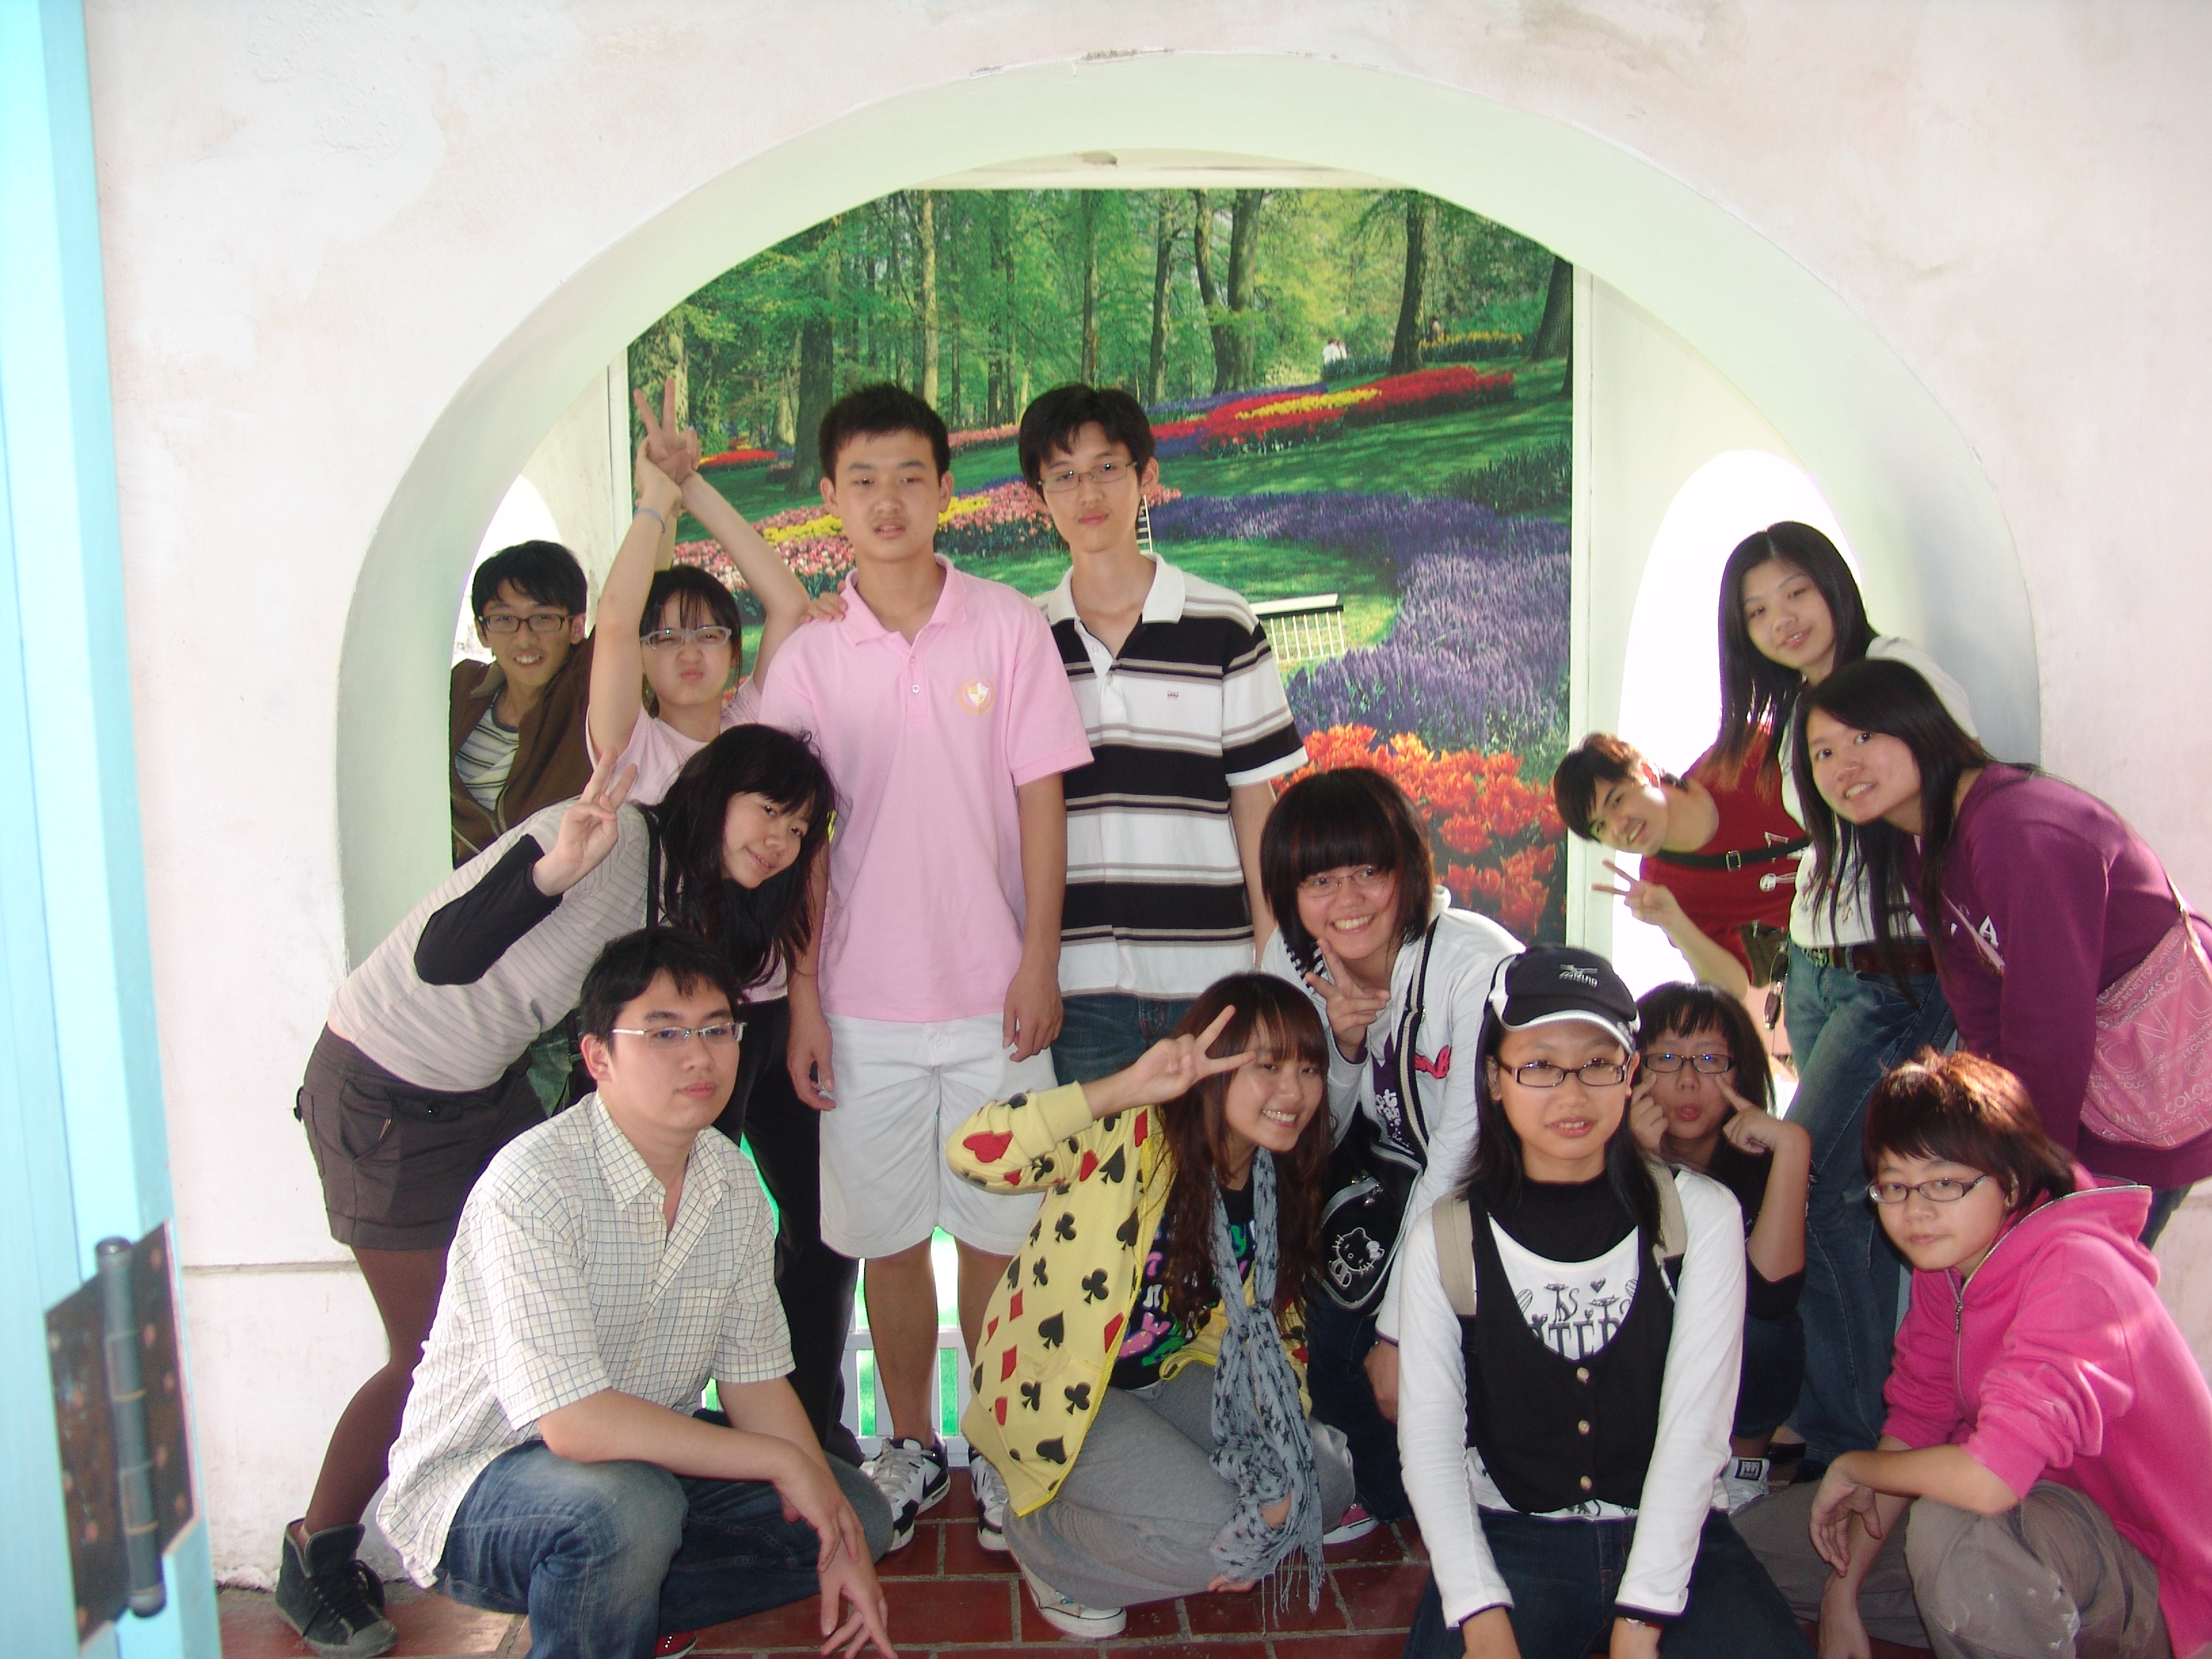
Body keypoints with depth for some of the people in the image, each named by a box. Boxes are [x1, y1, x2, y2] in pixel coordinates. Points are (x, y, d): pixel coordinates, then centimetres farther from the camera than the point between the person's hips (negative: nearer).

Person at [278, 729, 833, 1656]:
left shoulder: (688, 898, 2)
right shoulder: (616, 838, -26)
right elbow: (441, 959, -32)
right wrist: (554, 869, -49)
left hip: (490, 1089, 8)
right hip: (385, 1095, -8)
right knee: (432, 1354, 0)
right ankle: (314, 1562, 20)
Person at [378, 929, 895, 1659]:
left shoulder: (733, 1182, -3)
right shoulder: (533, 1183, -26)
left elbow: (754, 1377, 2)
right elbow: (576, 1424, -32)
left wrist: (839, 1543, -10)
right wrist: (782, 1461, -24)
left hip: (646, 1456, 7)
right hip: (475, 1486, -7)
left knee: (857, 1514, -1)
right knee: (627, 1507, -36)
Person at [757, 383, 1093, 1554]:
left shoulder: (1007, 626, -1)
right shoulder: (807, 658, 2)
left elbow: (1039, 799, 0)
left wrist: (1039, 960, -5)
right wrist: (802, 996, 0)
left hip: (991, 994, -1)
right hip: (863, 1004, 1)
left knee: (997, 1231, 7)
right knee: (888, 1236, 11)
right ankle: (911, 1446, 29)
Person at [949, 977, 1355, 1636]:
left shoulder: (1280, 1185, -4)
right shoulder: (1134, 1142, -25)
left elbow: (1274, 1328, 7)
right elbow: (972, 1152, -41)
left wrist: (1282, 1464, -3)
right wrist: (1127, 1088, -46)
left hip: (1169, 1380, 7)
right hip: (1060, 1389, -7)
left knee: (1325, 1483, 1)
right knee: (1226, 1536, -20)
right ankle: (1041, 1534, 4)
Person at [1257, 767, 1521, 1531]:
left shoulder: (1478, 966, -28)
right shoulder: (1292, 960, -11)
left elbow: (1463, 1158, -25)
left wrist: (1400, 1329, -23)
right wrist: (1342, 1044, -25)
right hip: (1385, 1167, 5)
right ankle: (1377, 1485, 6)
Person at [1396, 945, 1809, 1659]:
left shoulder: (1703, 1217, 0)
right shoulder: (1445, 1239, 1)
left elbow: (1696, 1429, -7)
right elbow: (1429, 1444, -3)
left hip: (1671, 1540, 1)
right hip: (1512, 1539, -1)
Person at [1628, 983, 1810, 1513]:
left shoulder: (1759, 1158, -16)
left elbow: (1770, 1295, -33)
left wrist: (1792, 1146, -36)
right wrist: (1643, 1162, -36)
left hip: (1748, 1380, 0)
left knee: (1756, 1323, -29)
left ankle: (1745, 1455, -3)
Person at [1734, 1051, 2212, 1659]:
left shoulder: (2073, 1272, -29)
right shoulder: (1945, 1264, -2)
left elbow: (1987, 1480, -39)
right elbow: (1915, 1424, 6)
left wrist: (1853, 1468, -19)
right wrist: (1843, 1593, 2)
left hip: (2151, 1578, -8)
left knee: (1950, 1525, -39)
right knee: (1757, 1538, 5)